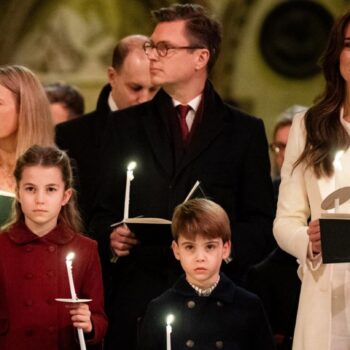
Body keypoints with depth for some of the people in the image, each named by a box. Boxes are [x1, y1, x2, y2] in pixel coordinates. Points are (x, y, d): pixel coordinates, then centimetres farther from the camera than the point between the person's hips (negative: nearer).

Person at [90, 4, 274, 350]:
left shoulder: (245, 131, 9)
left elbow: (263, 225, 6)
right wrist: (110, 238, -8)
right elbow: (103, 214, 14)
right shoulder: (125, 125, 15)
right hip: (136, 299, 2)